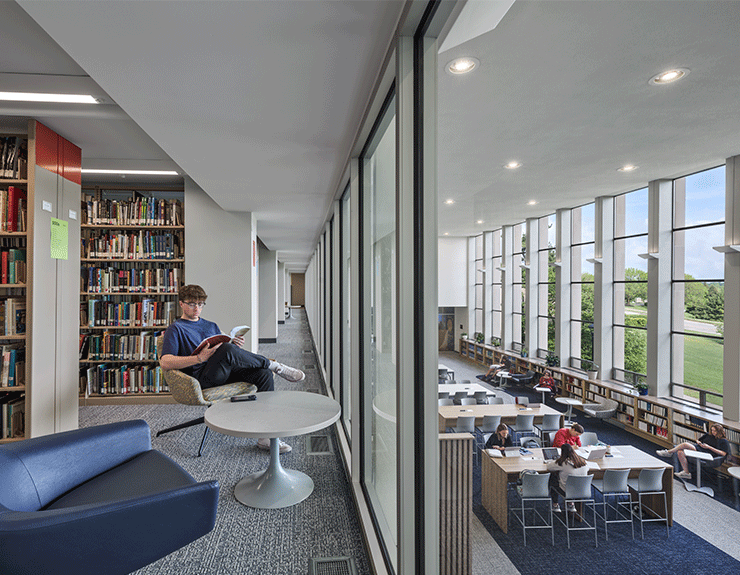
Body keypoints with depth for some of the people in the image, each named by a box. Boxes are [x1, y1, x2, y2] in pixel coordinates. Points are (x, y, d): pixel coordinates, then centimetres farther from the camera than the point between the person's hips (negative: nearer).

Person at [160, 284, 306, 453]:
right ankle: (274, 366, -13)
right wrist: (199, 358, -23)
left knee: (264, 374, -22)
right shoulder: (176, 329, 7)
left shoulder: (211, 326, 27)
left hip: (225, 373, 6)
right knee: (227, 349, -35)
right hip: (202, 379, -6)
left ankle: (265, 435, -20)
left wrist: (236, 348, -1)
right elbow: (165, 362, -10)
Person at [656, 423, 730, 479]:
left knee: (685, 444, -30)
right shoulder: (709, 435, 24)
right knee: (680, 452, -23)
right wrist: (699, 443, 9)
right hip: (697, 448, 8)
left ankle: (669, 452, -13)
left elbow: (723, 454, -7)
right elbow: (698, 440, 34)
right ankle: (686, 472, -16)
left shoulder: (724, 441, 5)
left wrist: (709, 447, -12)